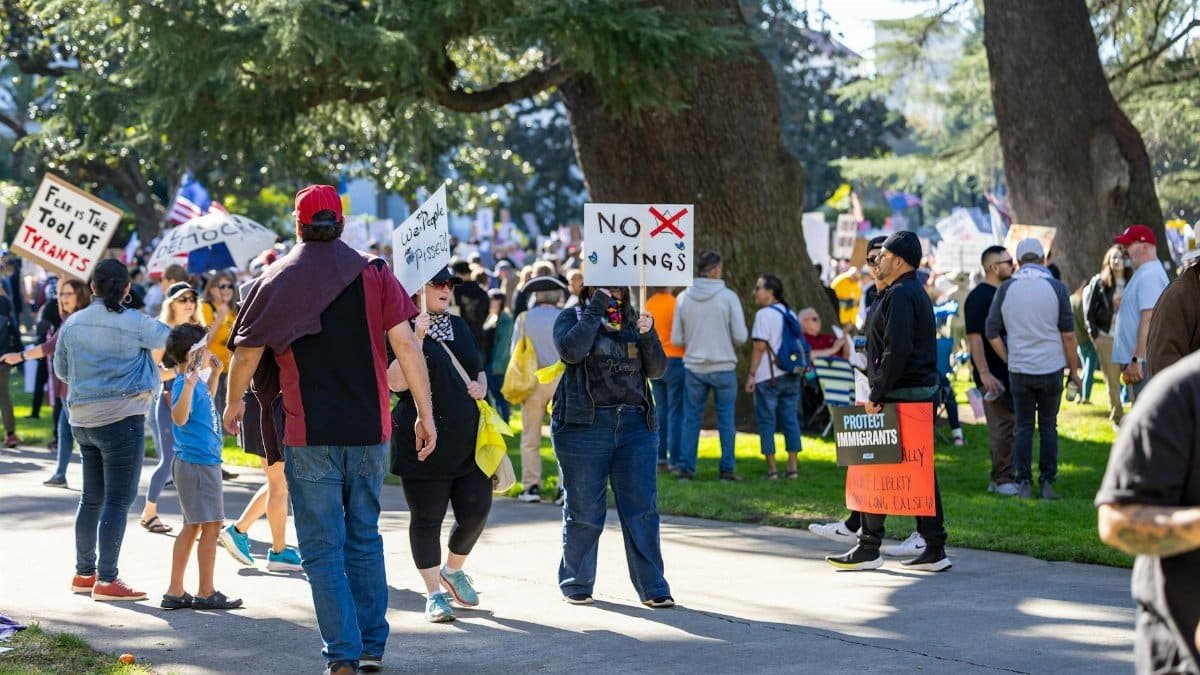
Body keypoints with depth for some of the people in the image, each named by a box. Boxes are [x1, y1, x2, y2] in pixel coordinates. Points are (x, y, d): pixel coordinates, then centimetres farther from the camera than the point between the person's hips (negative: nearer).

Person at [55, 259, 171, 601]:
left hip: (83, 419, 6)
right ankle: (106, 580, -7)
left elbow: (61, 370, 15)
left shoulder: (73, 324, 4)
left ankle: (84, 573, 25)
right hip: (121, 418, -6)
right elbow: (166, 336, 3)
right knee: (118, 500, -4)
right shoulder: (134, 323, -12)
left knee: (91, 498, 17)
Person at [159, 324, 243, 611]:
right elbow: (179, 417, -33)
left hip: (204, 461, 10)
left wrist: (213, 374, 23)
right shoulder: (183, 383, -18)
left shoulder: (197, 381, 11)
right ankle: (206, 593, 2)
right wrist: (189, 384, -43)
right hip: (197, 464, -10)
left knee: (192, 526, 13)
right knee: (211, 525, -4)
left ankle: (175, 592, 15)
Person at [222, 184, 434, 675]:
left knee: (323, 550, 2)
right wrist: (426, 413, -1)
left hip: (309, 436, -2)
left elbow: (247, 354, 5)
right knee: (365, 540, 15)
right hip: (369, 431, 2)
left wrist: (234, 404, 23)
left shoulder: (278, 281, 0)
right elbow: (406, 345, -5)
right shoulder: (373, 274, 2)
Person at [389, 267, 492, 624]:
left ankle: (453, 570, 29)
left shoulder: (459, 326, 14)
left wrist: (482, 386, 4)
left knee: (476, 512, 2)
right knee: (427, 519, 1)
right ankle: (434, 594, 11)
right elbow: (396, 382, -17)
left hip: (468, 442, 6)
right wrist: (416, 339, -24)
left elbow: (479, 368, 27)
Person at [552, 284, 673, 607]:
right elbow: (572, 350, -16)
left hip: (635, 424, 3)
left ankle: (652, 587, 0)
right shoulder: (572, 318, 5)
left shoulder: (632, 320, 14)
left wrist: (648, 334, -9)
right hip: (584, 424, -3)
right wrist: (596, 308, -13)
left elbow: (656, 369, 8)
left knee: (642, 508, -2)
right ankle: (576, 584, 17)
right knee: (584, 510, 4)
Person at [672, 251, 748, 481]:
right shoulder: (728, 297, -9)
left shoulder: (684, 298, -1)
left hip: (694, 367, 2)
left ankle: (686, 467, 8)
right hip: (723, 367, -2)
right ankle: (727, 469, 8)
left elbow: (676, 338, 1)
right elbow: (741, 336, -9)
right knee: (726, 419, 7)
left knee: (691, 418, 10)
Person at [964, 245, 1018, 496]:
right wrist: (984, 373, -24)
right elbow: (974, 336, -18)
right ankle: (1003, 480, -4)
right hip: (993, 374, -9)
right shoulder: (979, 297, -11)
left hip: (1011, 371, 9)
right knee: (1002, 426, -8)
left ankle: (1000, 477, 18)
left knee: (1011, 425, 11)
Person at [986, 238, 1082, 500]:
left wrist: (1008, 360, 12)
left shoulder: (1006, 289, 0)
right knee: (1048, 426, 7)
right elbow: (1068, 334, -3)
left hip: (1019, 370, 1)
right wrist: (1074, 370, 5)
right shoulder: (1056, 288, -4)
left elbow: (992, 332, 2)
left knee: (1023, 427, 7)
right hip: (1051, 368, -1)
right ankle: (1047, 484, 5)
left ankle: (1024, 484, 4)